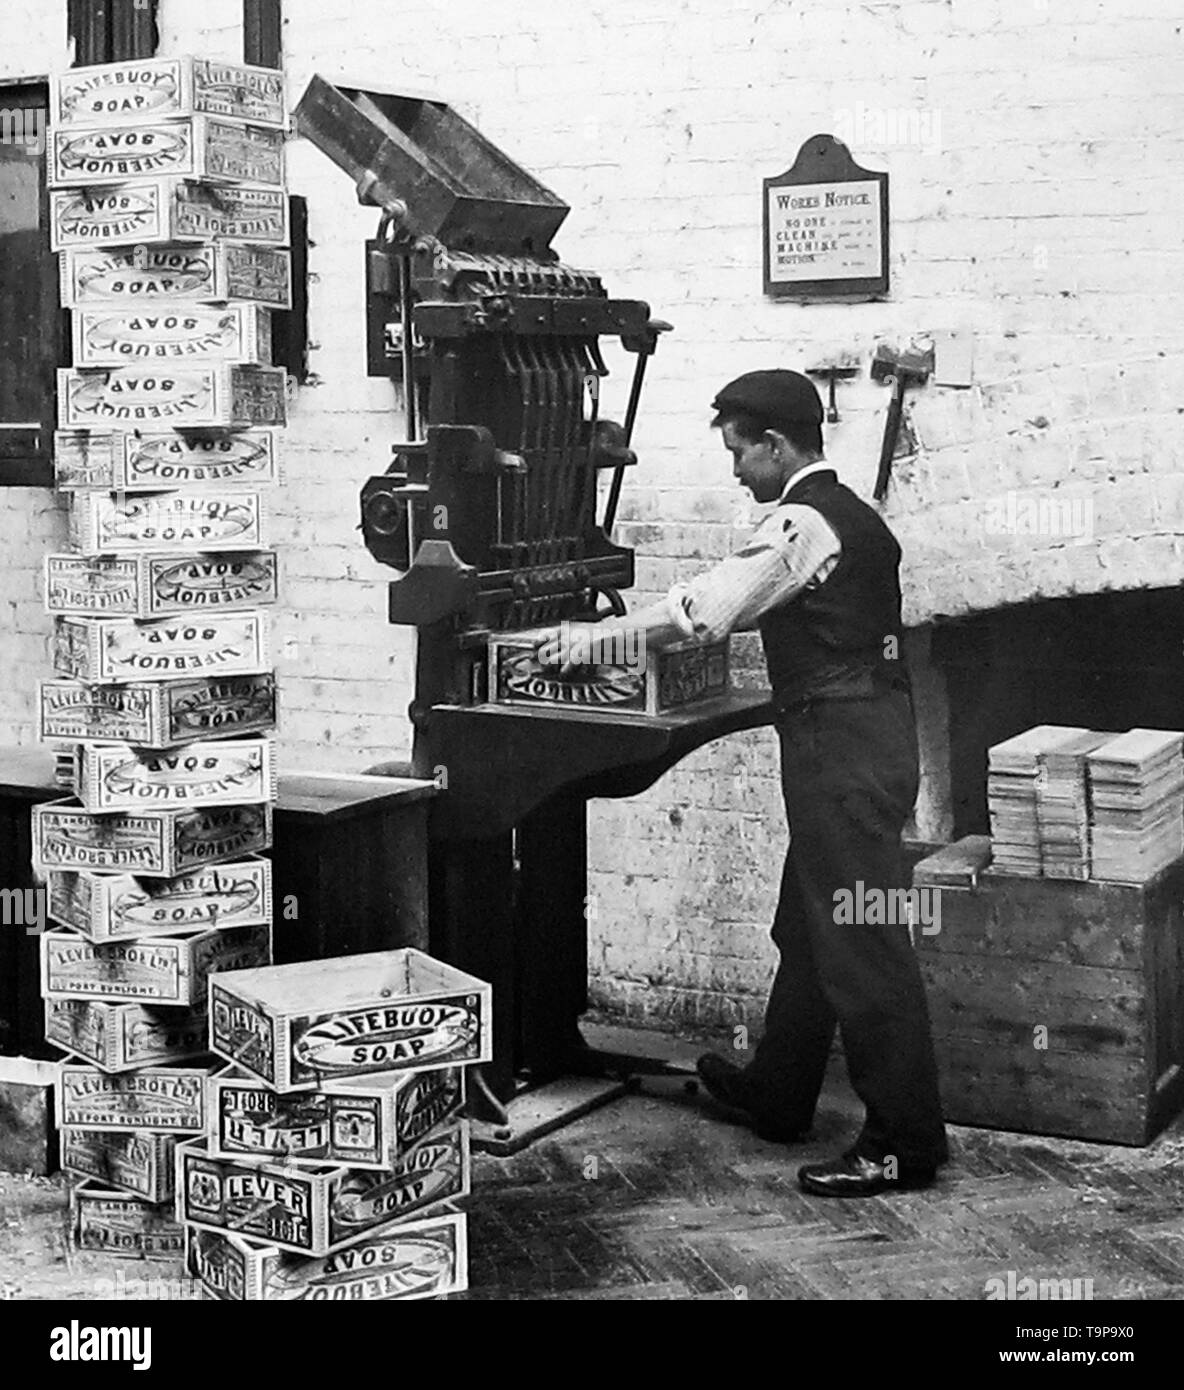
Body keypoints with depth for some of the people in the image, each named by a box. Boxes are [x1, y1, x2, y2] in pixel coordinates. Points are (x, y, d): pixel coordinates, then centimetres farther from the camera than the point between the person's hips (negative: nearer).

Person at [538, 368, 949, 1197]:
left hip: (842, 747, -10)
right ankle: (776, 1096, 34)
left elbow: (706, 608, -19)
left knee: (862, 945, -5)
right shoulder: (846, 514, 16)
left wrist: (594, 639, -10)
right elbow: (755, 607, 23)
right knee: (809, 928, 20)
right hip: (863, 733, 10)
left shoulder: (805, 523, -14)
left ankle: (905, 1144, 1)